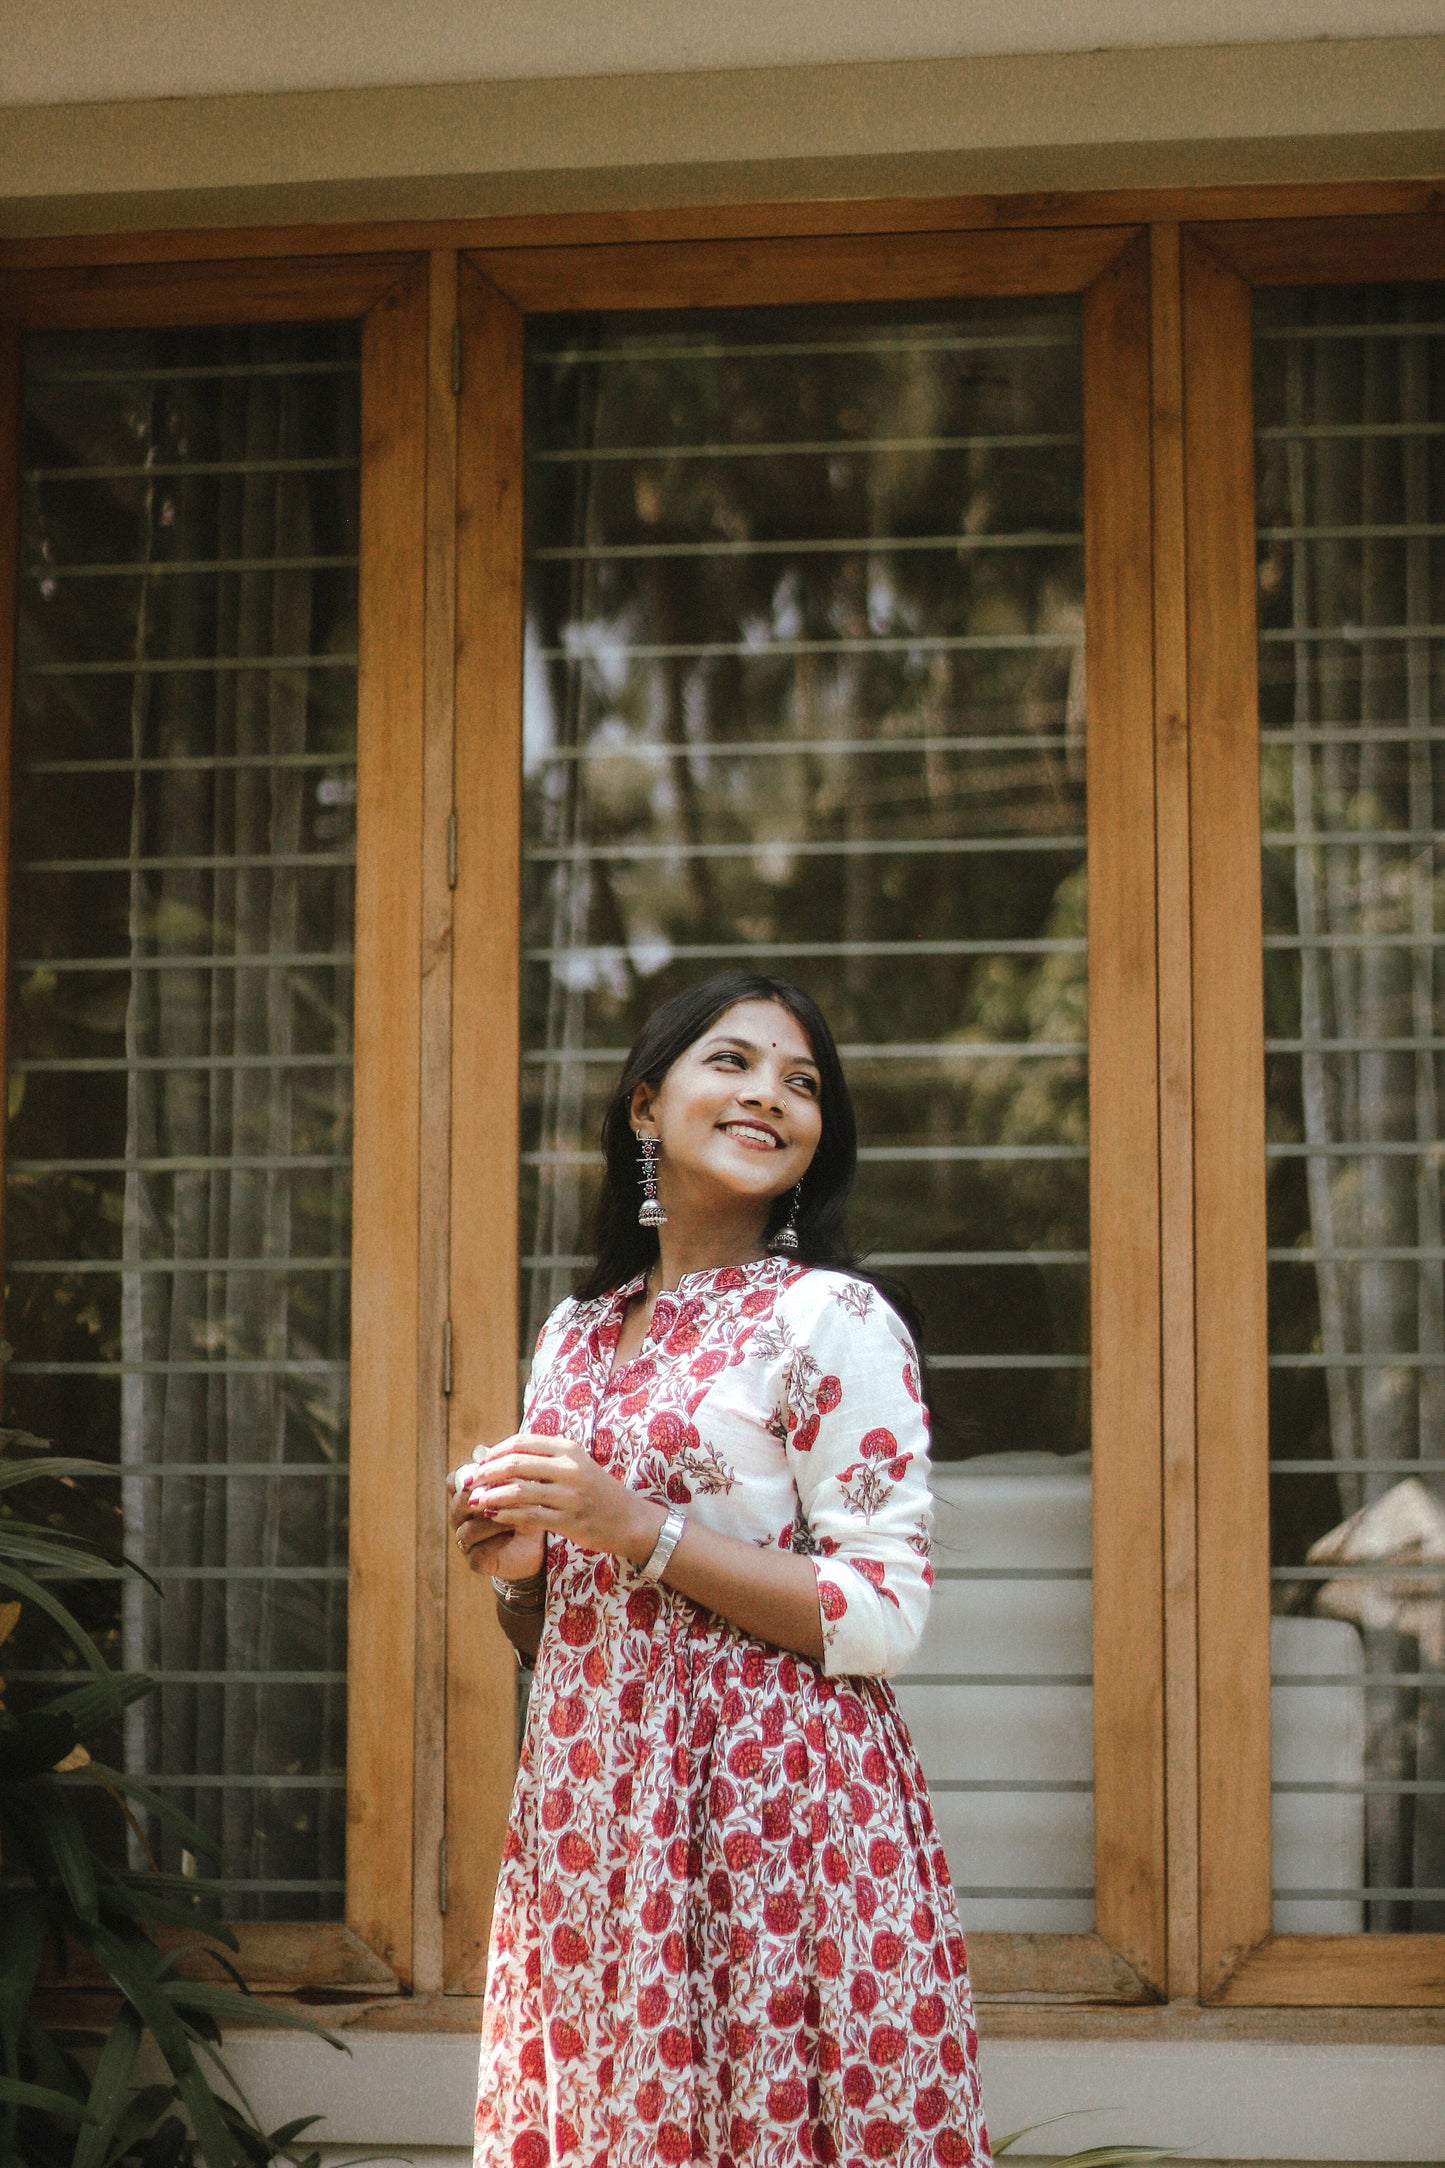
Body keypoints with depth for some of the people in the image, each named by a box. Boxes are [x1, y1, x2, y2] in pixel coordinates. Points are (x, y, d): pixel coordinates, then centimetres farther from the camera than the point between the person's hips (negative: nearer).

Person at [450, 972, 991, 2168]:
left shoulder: (832, 1318, -5)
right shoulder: (576, 1333, 14)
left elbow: (885, 1619, -13)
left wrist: (640, 1531, -15)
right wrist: (515, 1568, -2)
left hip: (772, 1801, -5)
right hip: (590, 1812, 6)